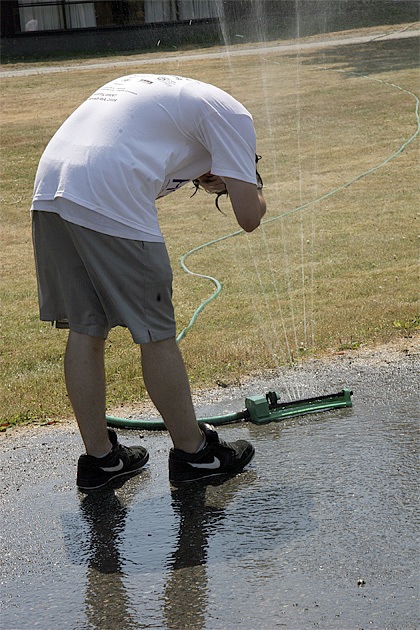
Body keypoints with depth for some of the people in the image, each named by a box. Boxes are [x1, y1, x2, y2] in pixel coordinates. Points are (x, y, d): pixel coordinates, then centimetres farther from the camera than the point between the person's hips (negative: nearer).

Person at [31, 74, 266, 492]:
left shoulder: (153, 89, 34)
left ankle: (99, 458, 25)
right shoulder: (231, 113, 12)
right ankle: (193, 453, 21)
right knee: (156, 333, 6)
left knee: (84, 329, 15)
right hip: (108, 197, -8)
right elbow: (249, 217, 5)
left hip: (48, 188, 8)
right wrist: (257, 198, 27)